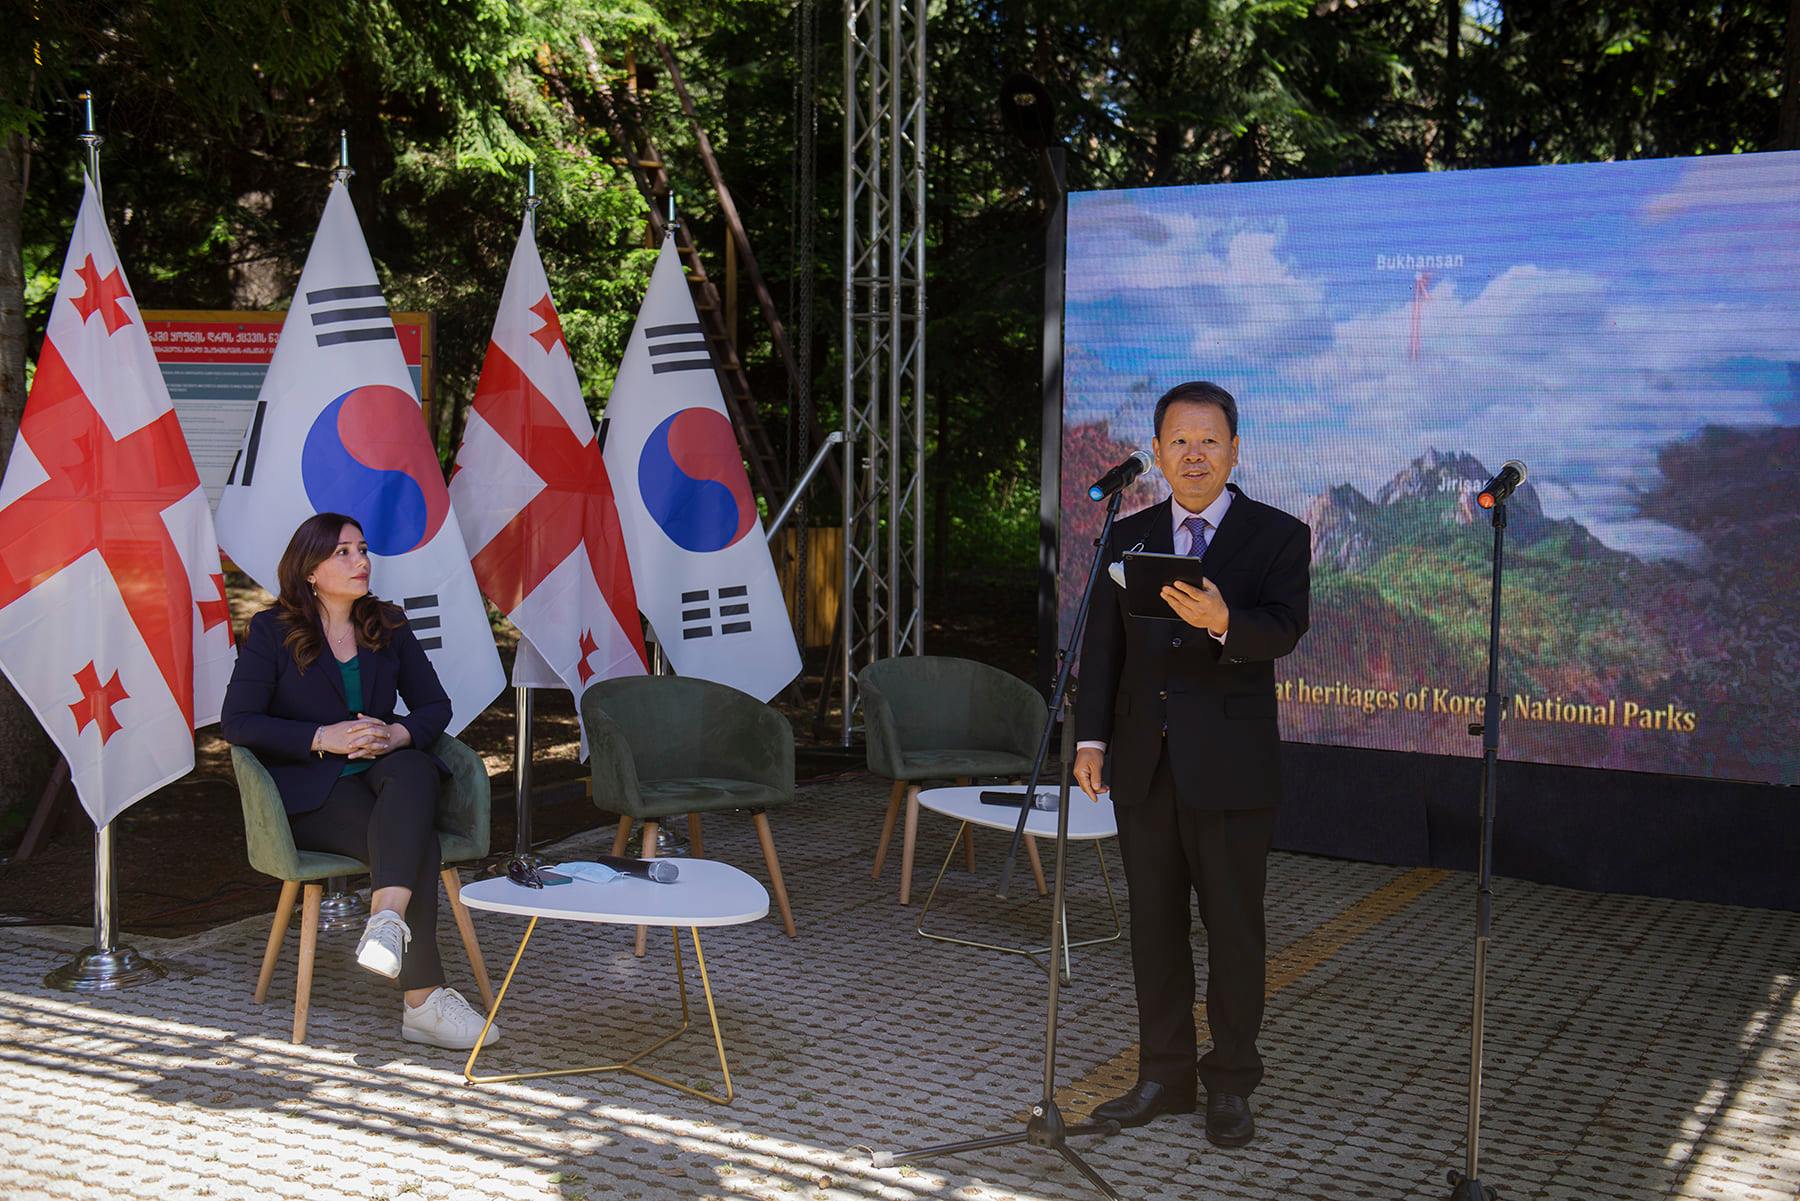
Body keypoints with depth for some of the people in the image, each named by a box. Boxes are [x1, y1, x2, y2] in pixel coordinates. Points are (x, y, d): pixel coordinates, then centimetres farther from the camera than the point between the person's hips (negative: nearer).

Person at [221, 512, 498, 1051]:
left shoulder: (388, 625, 14)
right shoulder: (272, 631, 2)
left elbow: (435, 705, 13)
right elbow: (237, 721, -5)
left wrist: (397, 734, -11)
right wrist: (323, 737, -16)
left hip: (384, 769, 4)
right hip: (310, 789, -4)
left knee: (414, 771, -37)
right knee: (417, 845, -32)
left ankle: (387, 921, -52)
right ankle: (423, 1001, -32)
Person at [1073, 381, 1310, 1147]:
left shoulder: (1277, 536, -3)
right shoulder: (1129, 537, 9)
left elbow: (1283, 629, -18)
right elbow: (1102, 643, 6)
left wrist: (1221, 620, -39)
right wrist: (1091, 737, -5)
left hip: (1230, 766, -4)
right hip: (1144, 766, 4)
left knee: (1233, 928, 4)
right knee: (1154, 924, 11)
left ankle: (1231, 1085, 17)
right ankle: (1164, 1076, 23)